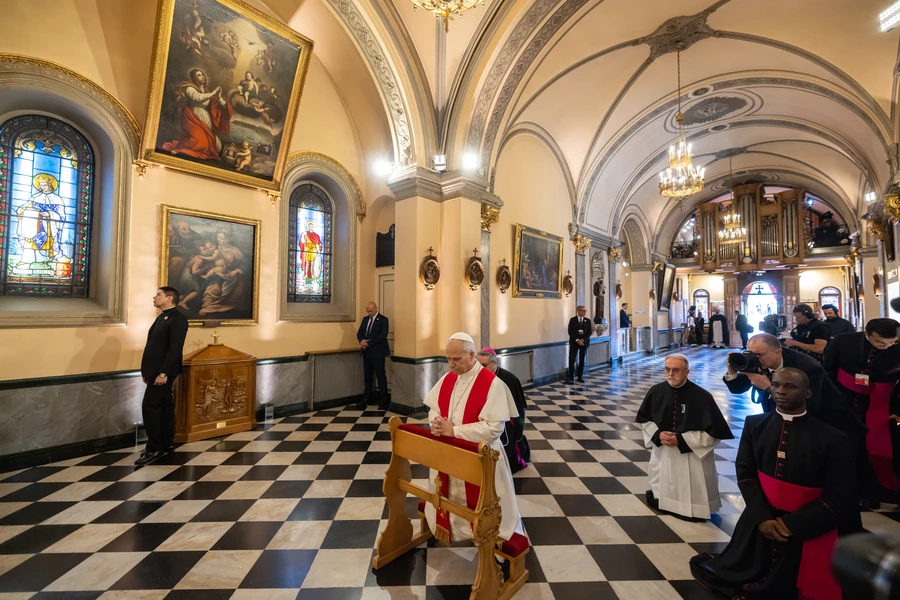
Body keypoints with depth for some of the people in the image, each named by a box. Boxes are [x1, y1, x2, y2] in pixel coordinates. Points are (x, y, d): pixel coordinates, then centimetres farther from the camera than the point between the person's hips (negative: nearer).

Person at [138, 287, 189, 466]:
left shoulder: (177, 319, -15)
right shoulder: (162, 317, 15)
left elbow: (175, 349, -21)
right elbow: (154, 346, 17)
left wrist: (164, 373, -24)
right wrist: (146, 371, 16)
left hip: (163, 371, -9)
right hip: (156, 370, 9)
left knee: (149, 405, -9)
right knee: (164, 405, 13)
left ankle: (154, 448, 0)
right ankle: (167, 443, 22)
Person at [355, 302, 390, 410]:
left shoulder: (383, 319, -7)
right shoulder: (365, 319, 13)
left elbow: (383, 335, -17)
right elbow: (359, 333, 11)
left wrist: (369, 342, -20)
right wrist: (362, 341, -12)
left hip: (377, 352, -6)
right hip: (366, 351, 6)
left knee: (380, 376, 0)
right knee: (367, 376, 12)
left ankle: (384, 400, 9)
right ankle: (367, 398, 23)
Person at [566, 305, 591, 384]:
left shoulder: (588, 320, 7)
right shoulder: (572, 320, 0)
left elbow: (589, 332, 3)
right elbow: (570, 332, -5)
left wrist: (583, 340, -11)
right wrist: (577, 340, -14)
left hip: (584, 342, 2)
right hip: (574, 342, -2)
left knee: (582, 360, 5)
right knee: (572, 360, -7)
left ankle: (580, 377, 14)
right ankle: (571, 377, 0)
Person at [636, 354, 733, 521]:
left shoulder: (702, 396, -17)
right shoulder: (656, 391, -6)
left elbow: (713, 433, -13)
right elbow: (644, 420, 5)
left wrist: (681, 440, -19)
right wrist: (657, 435, -13)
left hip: (692, 458, -3)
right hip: (662, 454, 3)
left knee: (692, 507, 7)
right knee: (660, 498, 20)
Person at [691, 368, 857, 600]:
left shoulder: (832, 438, -13)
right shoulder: (754, 425, -3)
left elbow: (839, 497, -11)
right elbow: (745, 472, -1)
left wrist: (791, 524, -13)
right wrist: (762, 516, -13)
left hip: (808, 532, -3)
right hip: (759, 522, 3)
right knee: (741, 579, 19)